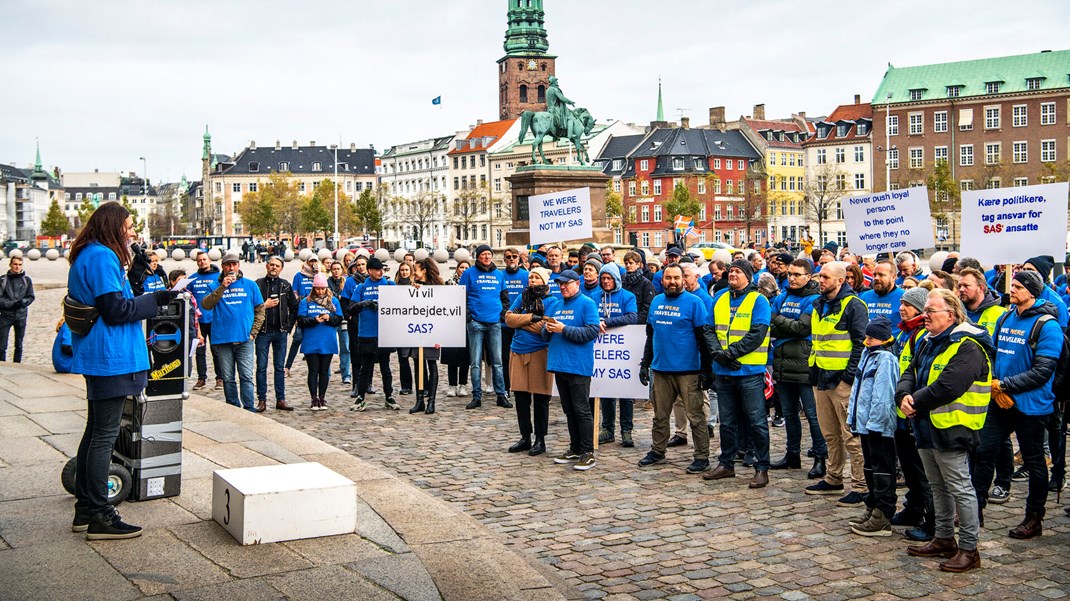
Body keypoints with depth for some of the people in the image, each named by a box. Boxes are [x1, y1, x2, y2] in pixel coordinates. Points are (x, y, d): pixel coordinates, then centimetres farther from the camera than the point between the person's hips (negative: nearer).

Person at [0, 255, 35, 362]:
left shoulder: (26, 280, 4)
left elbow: (31, 297, 6)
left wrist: (22, 302, -13)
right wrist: (11, 304, -18)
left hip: (21, 315, 2)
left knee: (19, 344, 10)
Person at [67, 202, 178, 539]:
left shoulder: (87, 256, 16)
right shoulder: (103, 257, -15)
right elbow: (116, 309, -19)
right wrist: (155, 300, -10)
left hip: (96, 359, 11)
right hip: (111, 358, -11)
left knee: (95, 431, 15)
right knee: (105, 435, -5)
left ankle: (85, 510, 23)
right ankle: (99, 517, 0)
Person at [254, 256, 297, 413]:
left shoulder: (285, 286, 8)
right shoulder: (258, 284, 0)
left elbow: (294, 308, 13)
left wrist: (288, 326, 6)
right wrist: (265, 305, -12)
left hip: (281, 332, 2)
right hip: (263, 332, -2)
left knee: (280, 367, 7)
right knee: (261, 367, 0)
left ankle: (281, 399, 11)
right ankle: (262, 401, 5)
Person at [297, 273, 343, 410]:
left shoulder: (334, 301, 9)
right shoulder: (306, 302, 5)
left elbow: (339, 320, 4)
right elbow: (301, 321, -3)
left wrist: (329, 318, -16)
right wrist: (314, 320, -20)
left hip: (328, 343, 1)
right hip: (311, 343, -1)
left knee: (324, 371, 6)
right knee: (313, 371, 0)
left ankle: (322, 398, 14)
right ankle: (314, 399, 5)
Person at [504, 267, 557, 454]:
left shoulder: (551, 301, -2)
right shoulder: (522, 297, 12)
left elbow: (544, 326, -15)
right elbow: (508, 318, 0)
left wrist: (520, 322, -6)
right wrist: (530, 317, -11)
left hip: (540, 353, -5)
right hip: (518, 352, 5)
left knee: (540, 399, 2)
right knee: (520, 397, 8)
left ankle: (540, 439, 12)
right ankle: (525, 437, 20)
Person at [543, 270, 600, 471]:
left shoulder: (587, 304, -5)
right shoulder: (555, 306, 17)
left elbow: (592, 332, -16)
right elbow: (546, 334, 18)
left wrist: (564, 329, -18)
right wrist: (548, 329, -6)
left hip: (578, 365, -7)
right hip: (559, 364, 7)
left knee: (582, 410, -5)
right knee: (569, 410, 13)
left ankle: (588, 453, -1)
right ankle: (575, 449, 22)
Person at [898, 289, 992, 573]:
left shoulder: (967, 347, -17)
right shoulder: (928, 343, 13)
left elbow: (947, 388, -26)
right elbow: (909, 373, 12)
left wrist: (915, 402, -15)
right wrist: (904, 396, -9)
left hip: (950, 430, -10)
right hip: (927, 428, 10)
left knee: (960, 489, -2)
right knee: (939, 487, 18)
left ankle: (969, 549, 7)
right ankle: (944, 539, 30)